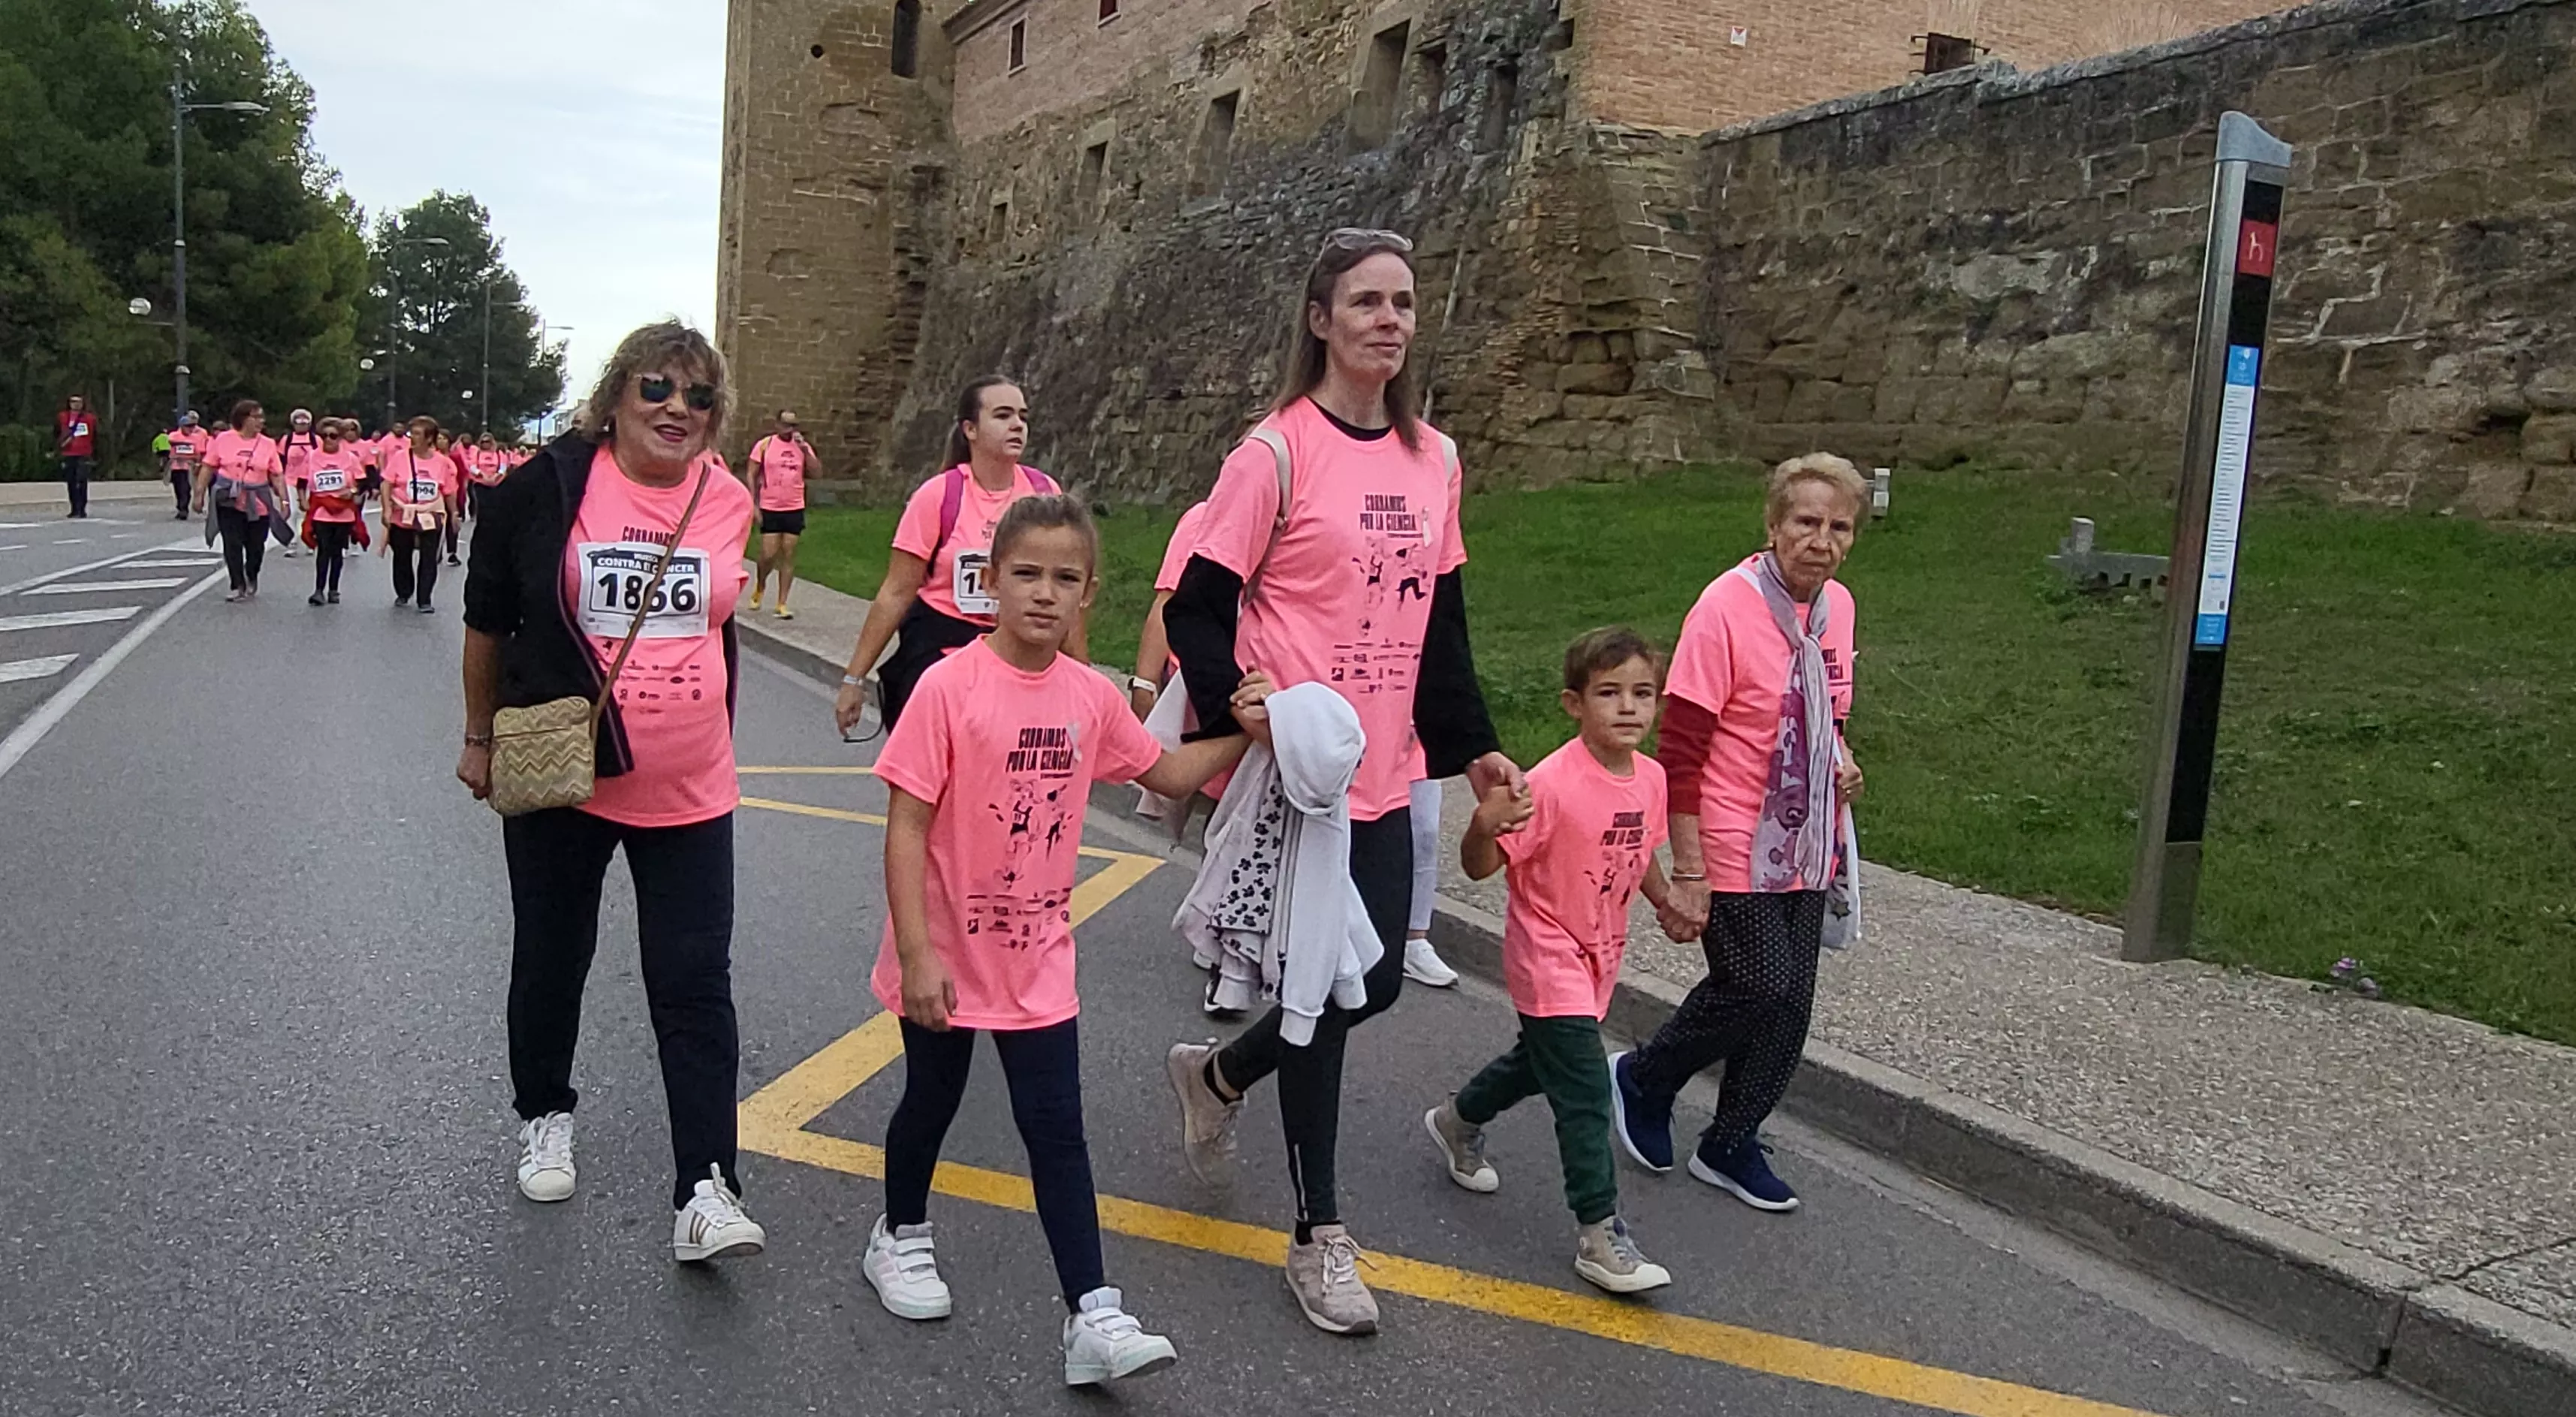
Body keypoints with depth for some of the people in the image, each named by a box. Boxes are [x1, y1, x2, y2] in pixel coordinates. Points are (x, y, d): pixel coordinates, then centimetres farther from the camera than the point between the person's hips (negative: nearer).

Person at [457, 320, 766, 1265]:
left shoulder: (729, 505, -3)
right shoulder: (548, 489, -9)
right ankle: (544, 1115, 42)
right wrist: (479, 739, 9)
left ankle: (706, 1191, -1)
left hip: (689, 789, 1)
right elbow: (487, 622, 3)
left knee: (695, 988, -2)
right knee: (551, 963, 17)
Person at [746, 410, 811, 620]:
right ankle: (759, 588, 24)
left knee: (789, 555, 0)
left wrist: (804, 449, -14)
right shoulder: (764, 445, -1)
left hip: (794, 509, 2)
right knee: (769, 555, -6)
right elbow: (752, 476, 0)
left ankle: (782, 604, 4)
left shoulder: (803, 446, 7)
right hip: (770, 508, -2)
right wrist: (754, 505, -6)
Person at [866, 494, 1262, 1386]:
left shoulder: (1091, 697, -4)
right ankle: (901, 1239, 44)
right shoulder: (949, 687, -19)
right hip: (947, 957, -3)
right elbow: (906, 827, -18)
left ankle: (1092, 1317, 7)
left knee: (1057, 1130, 3)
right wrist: (917, 955, -21)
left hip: (1037, 960, 3)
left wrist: (1241, 734, -3)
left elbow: (1167, 774, 13)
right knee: (930, 1104, 18)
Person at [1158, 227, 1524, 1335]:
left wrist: (1473, 744, 14)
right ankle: (1321, 1238, 17)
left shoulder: (1432, 458, 9)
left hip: (1383, 771, 6)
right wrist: (1239, 719, -23)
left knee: (1374, 981, 10)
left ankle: (1217, 1074, 39)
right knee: (1327, 984, 0)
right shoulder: (1277, 450, -10)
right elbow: (1197, 609, -10)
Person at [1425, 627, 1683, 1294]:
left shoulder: (1650, 777, -3)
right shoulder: (1551, 784, -25)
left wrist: (1667, 902, 4)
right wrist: (1485, 826, -43)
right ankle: (1600, 1234, 0)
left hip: (1600, 955, 8)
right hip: (1548, 957, -8)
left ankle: (1458, 1121, 51)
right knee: (1585, 1092, -10)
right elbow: (1481, 866, -23)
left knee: (1543, 1059, 25)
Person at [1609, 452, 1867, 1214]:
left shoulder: (1836, 607, 5)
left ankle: (1732, 1145, 28)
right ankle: (1643, 1078, 17)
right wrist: (1687, 873, -17)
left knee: (1788, 1006, 10)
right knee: (1759, 989, -9)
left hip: (1805, 852, 7)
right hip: (1735, 853, -7)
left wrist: (1838, 758, 0)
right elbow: (1682, 750, -16)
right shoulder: (1727, 608, -17)